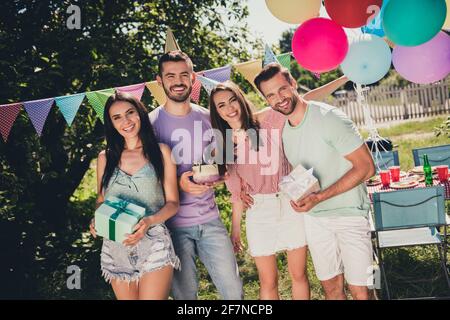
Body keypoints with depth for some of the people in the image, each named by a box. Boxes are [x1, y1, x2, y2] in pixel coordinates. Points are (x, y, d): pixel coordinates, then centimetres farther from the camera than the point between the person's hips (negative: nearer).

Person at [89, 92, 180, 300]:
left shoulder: (160, 152, 2)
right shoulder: (105, 158, 8)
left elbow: (172, 203, 1)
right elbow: (101, 201, 16)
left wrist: (149, 221, -17)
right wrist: (97, 221, -6)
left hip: (153, 245, -2)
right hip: (116, 249, 3)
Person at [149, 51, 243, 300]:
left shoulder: (208, 118, 6)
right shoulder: (151, 123, -6)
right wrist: (177, 184, -18)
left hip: (210, 220, 3)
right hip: (173, 224, -3)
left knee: (233, 290, 4)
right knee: (185, 293, 8)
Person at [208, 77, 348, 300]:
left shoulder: (268, 119, -3)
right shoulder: (224, 144, 4)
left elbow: (306, 100, -6)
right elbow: (236, 190, 8)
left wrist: (345, 77, -11)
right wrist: (235, 229, 9)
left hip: (290, 204, -1)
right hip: (258, 211, 2)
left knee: (298, 275, 8)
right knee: (268, 282, 7)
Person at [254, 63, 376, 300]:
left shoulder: (329, 118, -19)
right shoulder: (280, 129, 3)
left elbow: (366, 167, -19)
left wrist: (319, 197, -24)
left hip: (348, 212, -6)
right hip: (313, 216, 6)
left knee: (359, 290, -1)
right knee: (330, 286, 14)